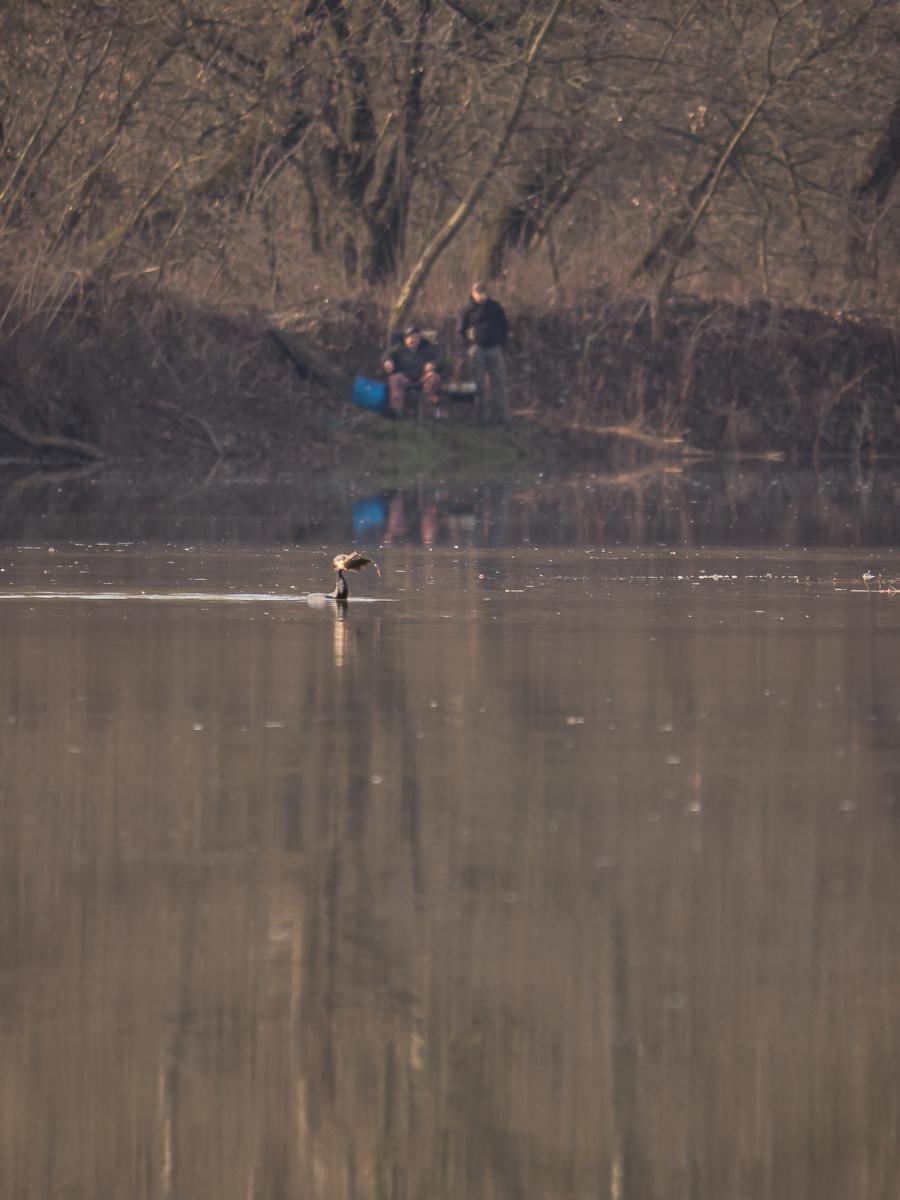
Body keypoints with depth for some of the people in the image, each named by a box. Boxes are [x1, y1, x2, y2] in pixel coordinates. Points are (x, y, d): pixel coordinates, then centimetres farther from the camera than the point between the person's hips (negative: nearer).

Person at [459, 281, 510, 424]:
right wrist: (470, 343, 0)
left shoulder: (495, 306, 4)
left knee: (499, 382, -1)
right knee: (478, 384, 0)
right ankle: (481, 416, 5)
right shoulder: (469, 309, 1)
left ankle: (502, 416, 1)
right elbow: (462, 329, 9)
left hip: (494, 347, 1)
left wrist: (501, 341, 4)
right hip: (477, 348, -1)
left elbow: (505, 326, 13)